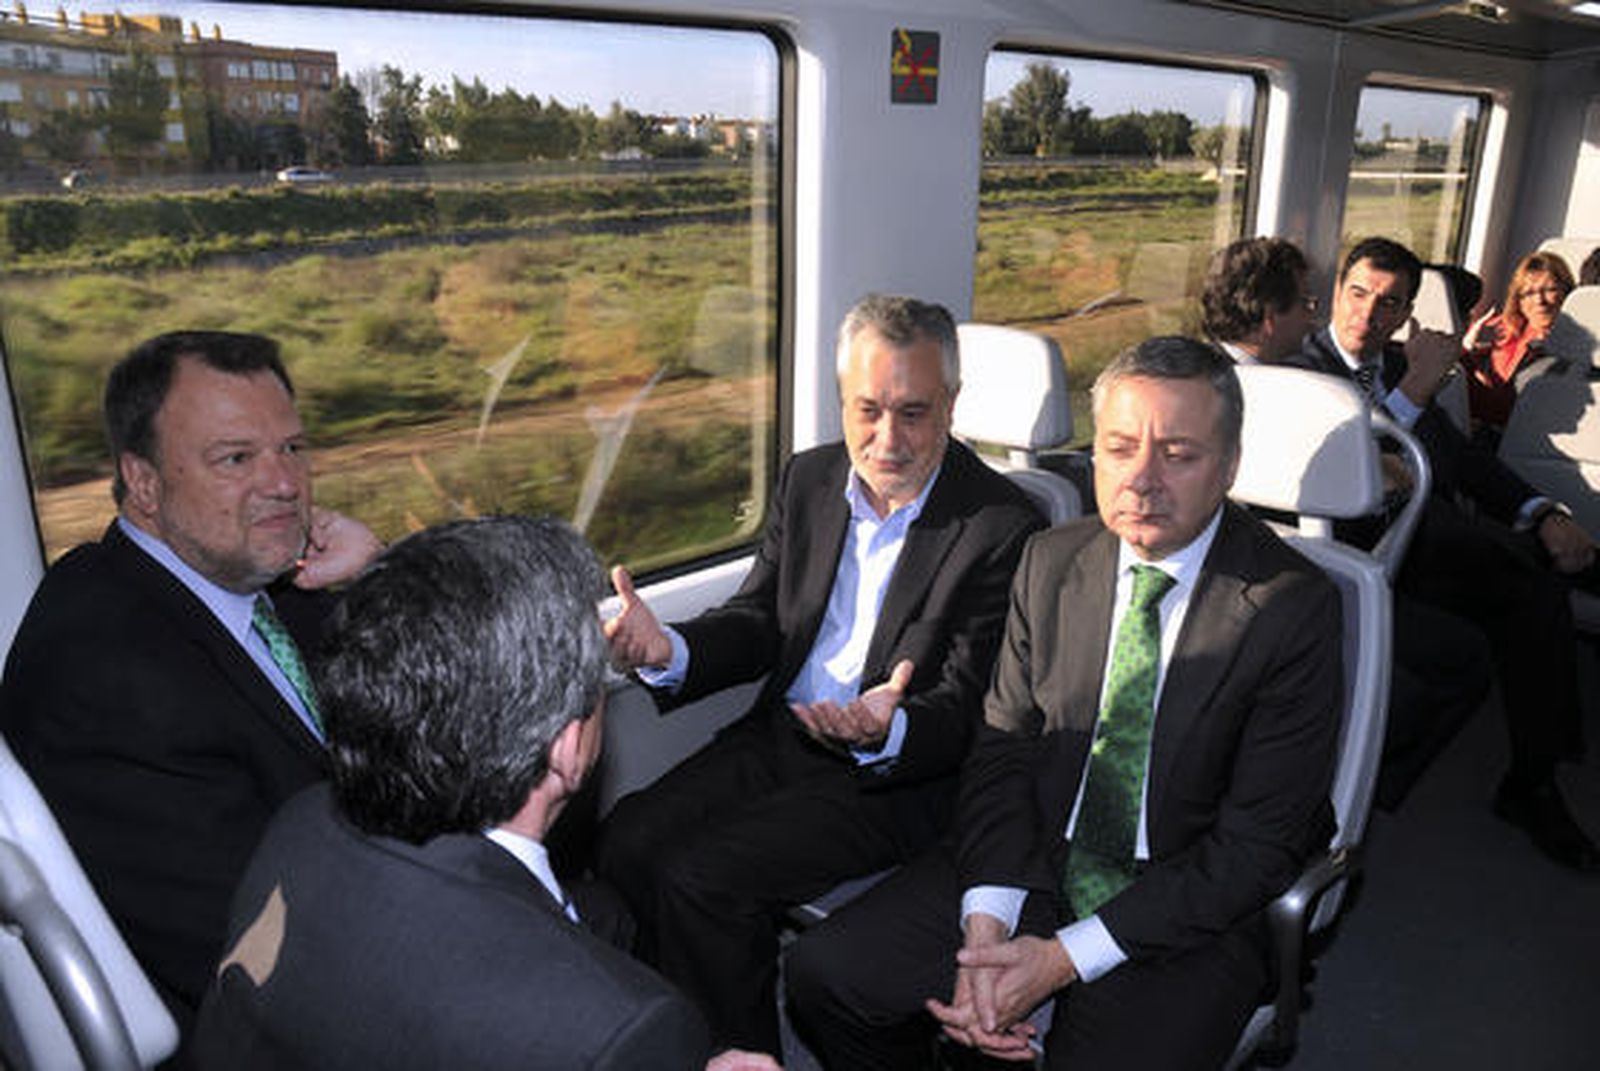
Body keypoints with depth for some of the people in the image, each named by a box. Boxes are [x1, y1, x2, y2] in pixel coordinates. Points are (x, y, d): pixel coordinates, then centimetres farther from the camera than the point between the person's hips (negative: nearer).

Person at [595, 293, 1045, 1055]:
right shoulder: (809, 480, 6)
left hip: (898, 772, -6)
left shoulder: (1002, 525, -12)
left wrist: (887, 730, -36)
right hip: (781, 734, 6)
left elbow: (966, 707, -14)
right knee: (629, 841, -13)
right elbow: (759, 619, 8)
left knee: (703, 877, -21)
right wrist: (669, 651, -13)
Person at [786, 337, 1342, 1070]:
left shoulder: (1294, 606, -13)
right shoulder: (1052, 561, 1)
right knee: (822, 974, -8)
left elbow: (1259, 843, -14)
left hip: (1186, 914, -3)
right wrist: (987, 925, -14)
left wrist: (1065, 957, -17)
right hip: (1034, 865, 4)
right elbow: (1004, 745, 2)